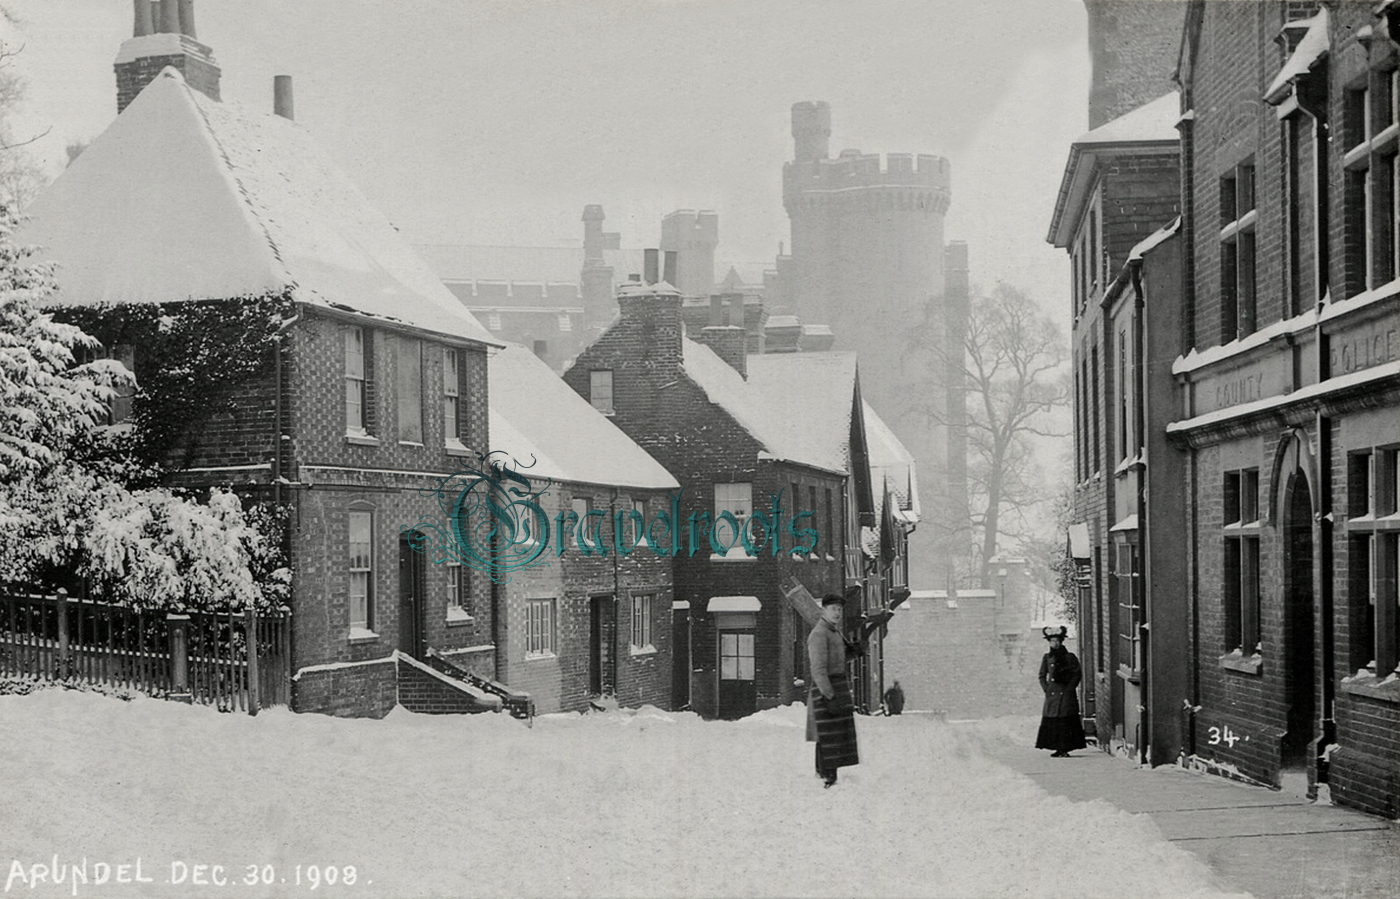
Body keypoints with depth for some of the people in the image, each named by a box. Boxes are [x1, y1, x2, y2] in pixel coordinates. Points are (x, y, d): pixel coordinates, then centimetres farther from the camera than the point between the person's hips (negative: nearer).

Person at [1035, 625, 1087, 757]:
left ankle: (1065, 749, -4)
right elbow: (1042, 676, 16)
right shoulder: (1047, 658, 10)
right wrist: (1046, 689, 3)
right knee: (1051, 722, -1)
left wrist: (1069, 688, -6)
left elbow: (1077, 675, 2)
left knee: (1066, 721, -7)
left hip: (1066, 695, -3)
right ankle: (1058, 749, 6)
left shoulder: (1070, 657, 1)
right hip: (1052, 695, 3)